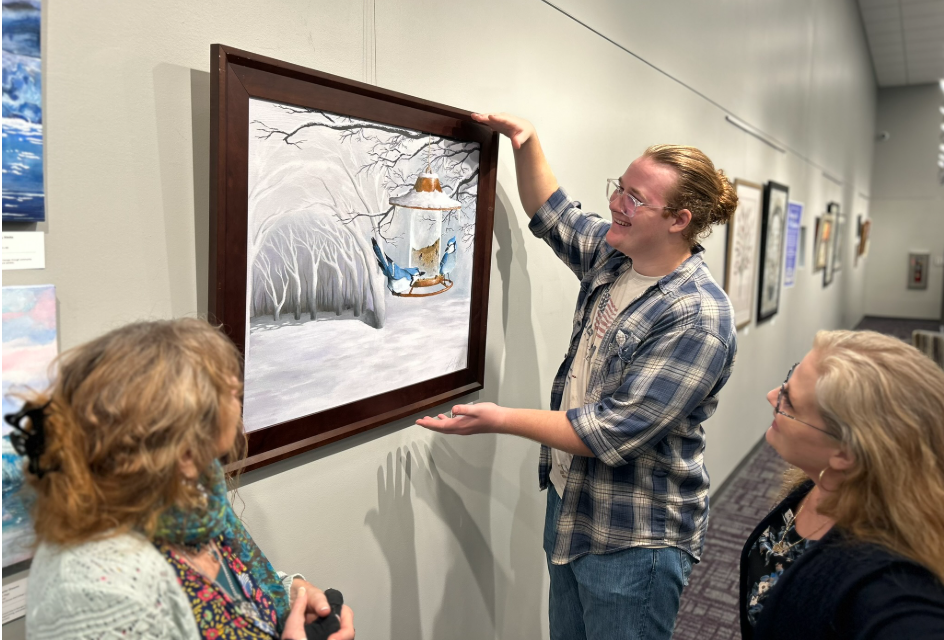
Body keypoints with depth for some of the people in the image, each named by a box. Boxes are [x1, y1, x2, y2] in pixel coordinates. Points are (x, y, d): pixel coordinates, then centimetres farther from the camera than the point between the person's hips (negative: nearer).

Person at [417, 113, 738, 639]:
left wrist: (502, 420, -22)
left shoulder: (697, 318, -25)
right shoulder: (613, 255, -1)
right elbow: (551, 214, 17)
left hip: (632, 541, -7)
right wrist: (527, 141, 2)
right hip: (569, 504, 8)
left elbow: (613, 432, -27)